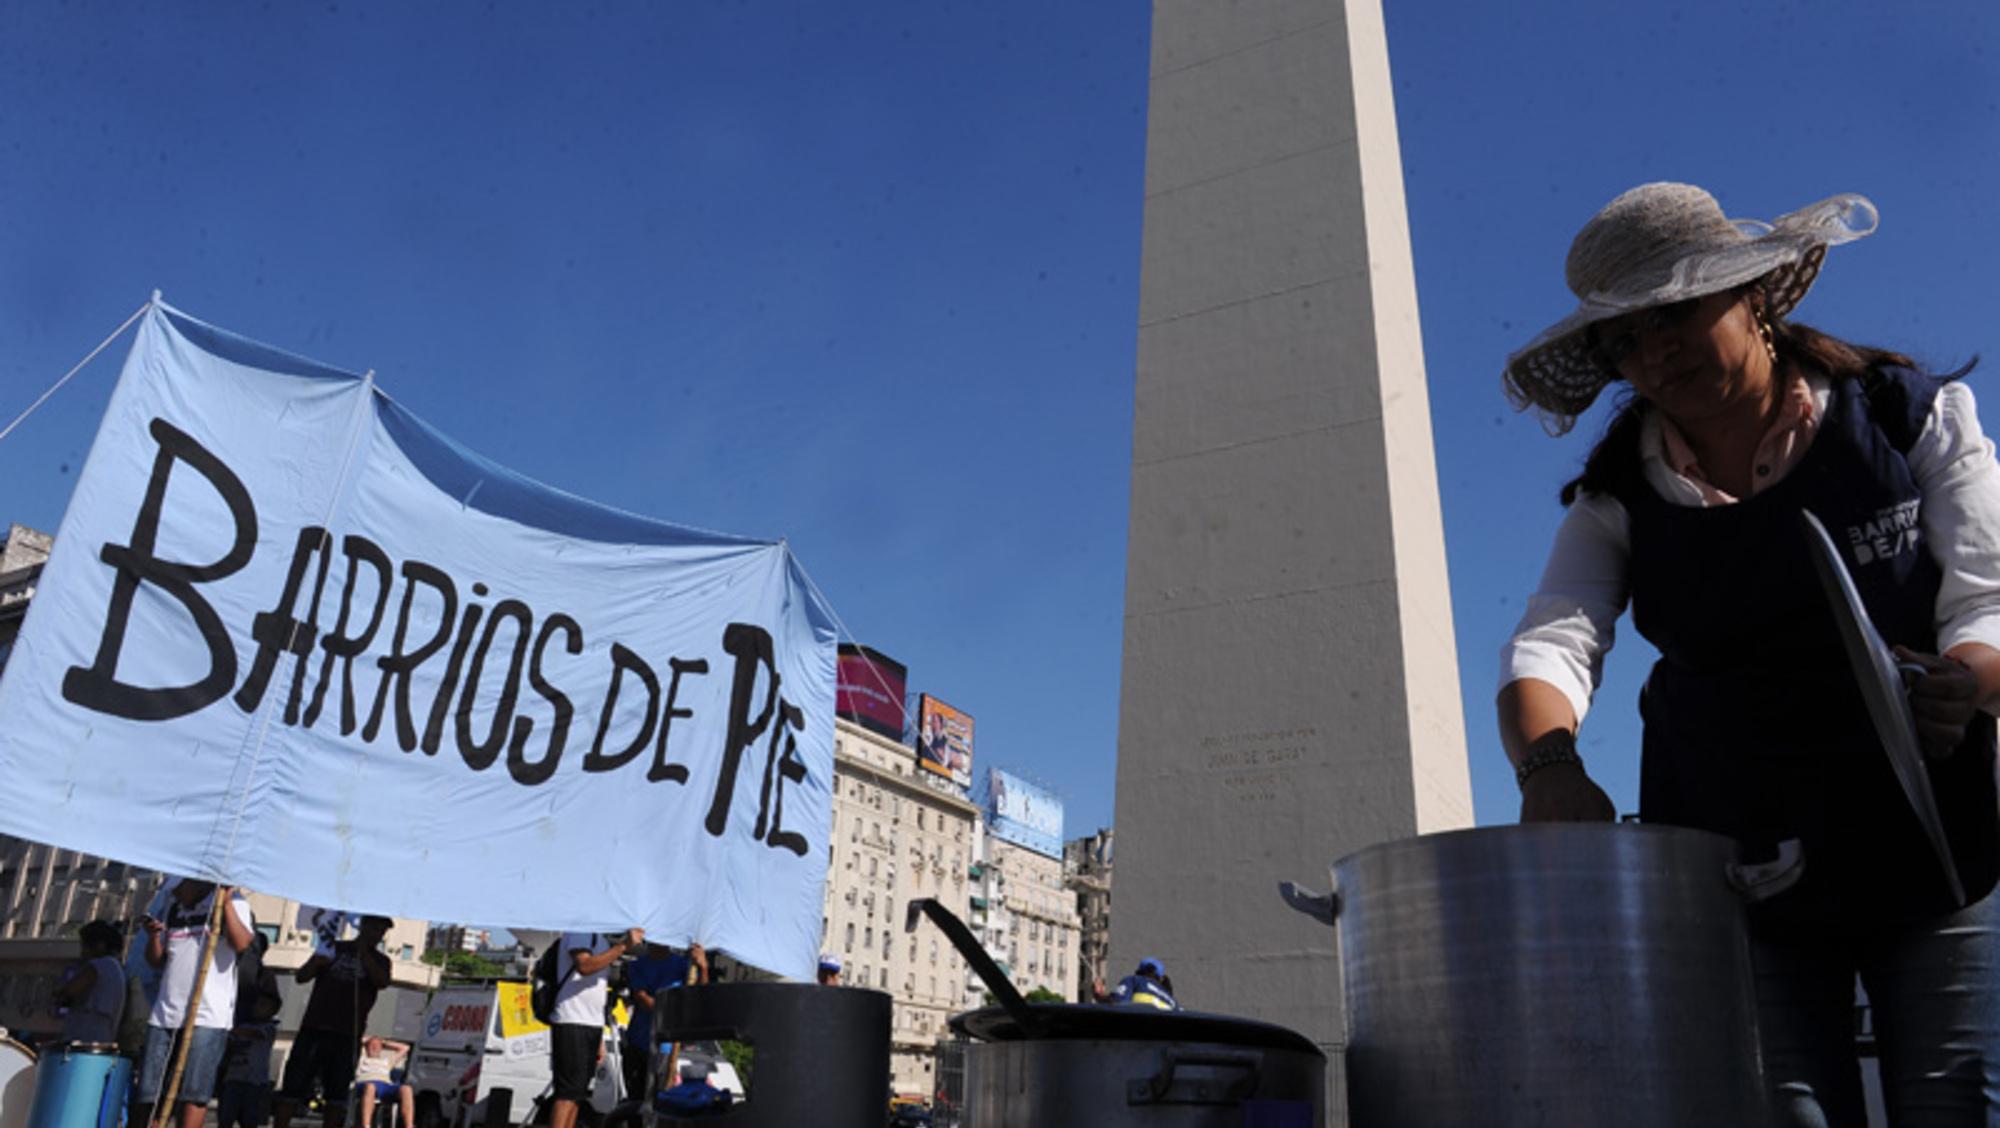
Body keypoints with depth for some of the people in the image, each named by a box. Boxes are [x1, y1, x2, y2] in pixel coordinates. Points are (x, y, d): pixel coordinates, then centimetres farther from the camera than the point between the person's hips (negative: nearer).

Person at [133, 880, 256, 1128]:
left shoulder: (232, 902, 0)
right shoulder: (173, 907, 18)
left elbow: (241, 943, -16)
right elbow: (156, 960, 21)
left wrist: (225, 903, -20)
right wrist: (153, 936, 2)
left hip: (207, 1016, -6)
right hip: (164, 1014, 6)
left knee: (193, 1092, -4)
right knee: (147, 1093, 4)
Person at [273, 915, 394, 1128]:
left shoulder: (380, 960, 12)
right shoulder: (334, 948, 11)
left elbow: (382, 981, -8)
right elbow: (301, 977, 9)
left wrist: (363, 952, -8)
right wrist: (315, 963, -13)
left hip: (347, 1036, 1)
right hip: (315, 1028, 0)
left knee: (337, 1092, 1)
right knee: (294, 1085, -5)